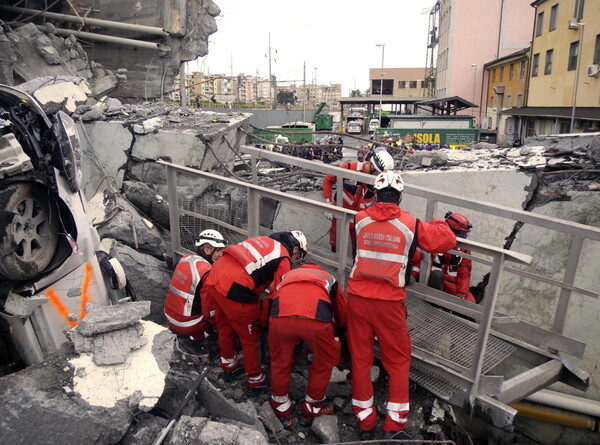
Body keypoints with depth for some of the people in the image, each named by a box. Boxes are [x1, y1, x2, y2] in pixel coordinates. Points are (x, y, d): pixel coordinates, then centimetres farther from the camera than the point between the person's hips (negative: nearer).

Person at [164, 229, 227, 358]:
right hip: (187, 325, -8)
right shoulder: (206, 272, -23)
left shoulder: (185, 259, 1)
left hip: (170, 318, 8)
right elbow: (210, 311, -20)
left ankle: (183, 337, 12)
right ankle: (191, 340, 0)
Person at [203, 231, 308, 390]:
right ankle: (255, 378, 29)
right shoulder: (284, 260, -2)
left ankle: (228, 362, 50)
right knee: (250, 336, 13)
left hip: (213, 280, 8)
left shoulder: (262, 240, 19)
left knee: (225, 326, 28)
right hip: (235, 291, -8)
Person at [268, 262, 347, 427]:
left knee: (280, 360, 28)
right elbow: (343, 318, 39)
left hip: (281, 314, 2)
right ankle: (312, 409, 38)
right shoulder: (329, 278, 38)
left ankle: (281, 408, 41)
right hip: (316, 316, -1)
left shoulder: (287, 275, 41)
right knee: (325, 359, 27)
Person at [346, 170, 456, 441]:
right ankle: (394, 427, 20)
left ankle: (366, 424, 25)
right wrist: (438, 224, 22)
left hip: (358, 298, 2)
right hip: (390, 303, -2)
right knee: (398, 361, 15)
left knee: (360, 359, 14)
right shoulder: (411, 225, -7)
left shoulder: (359, 220, 0)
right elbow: (447, 240, 2)